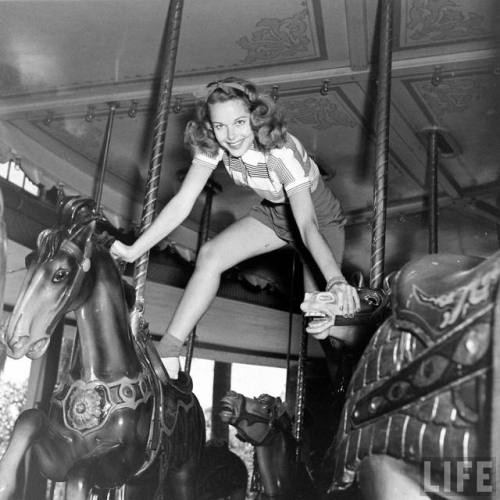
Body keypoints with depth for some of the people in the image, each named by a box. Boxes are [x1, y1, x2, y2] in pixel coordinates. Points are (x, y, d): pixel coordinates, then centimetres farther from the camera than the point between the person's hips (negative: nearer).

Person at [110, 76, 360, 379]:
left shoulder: (282, 152, -36)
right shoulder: (213, 146, -21)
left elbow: (308, 226, -45)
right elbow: (182, 203, -23)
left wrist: (336, 282, -59)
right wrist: (134, 250, -31)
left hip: (320, 217, -4)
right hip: (273, 213, 4)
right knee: (210, 255, -19)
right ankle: (167, 356, -16)